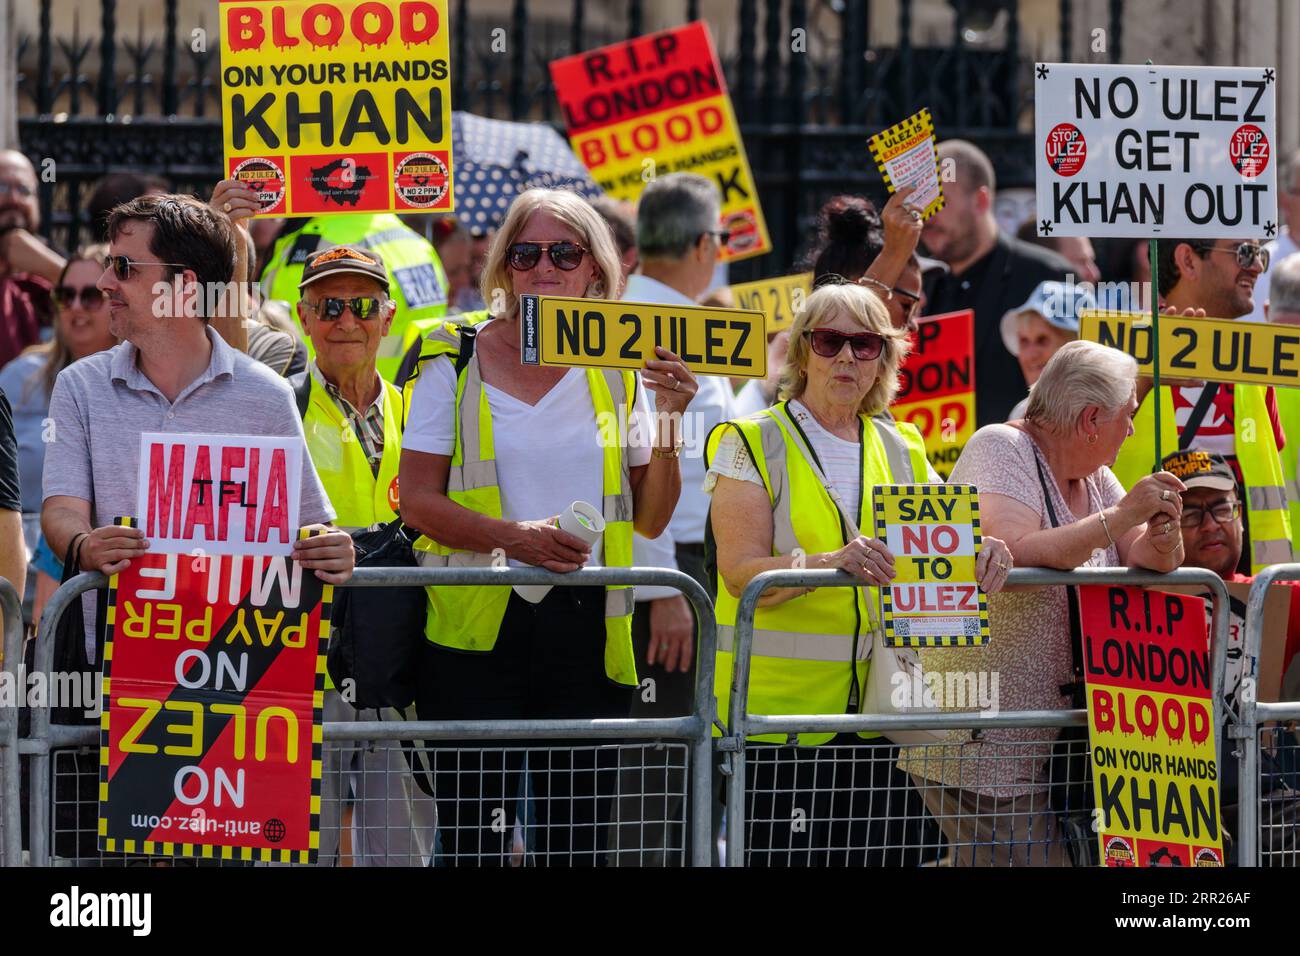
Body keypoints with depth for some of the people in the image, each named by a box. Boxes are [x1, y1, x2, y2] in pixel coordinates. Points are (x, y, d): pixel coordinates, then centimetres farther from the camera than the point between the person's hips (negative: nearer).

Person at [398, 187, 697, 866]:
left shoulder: (616, 371, 10)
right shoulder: (457, 361, 3)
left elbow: (651, 520, 11)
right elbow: (417, 500, -4)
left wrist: (666, 422, -4)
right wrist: (516, 537, -19)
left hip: (587, 626, 2)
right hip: (479, 623, -2)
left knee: (577, 835, 1)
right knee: (473, 835, -3)